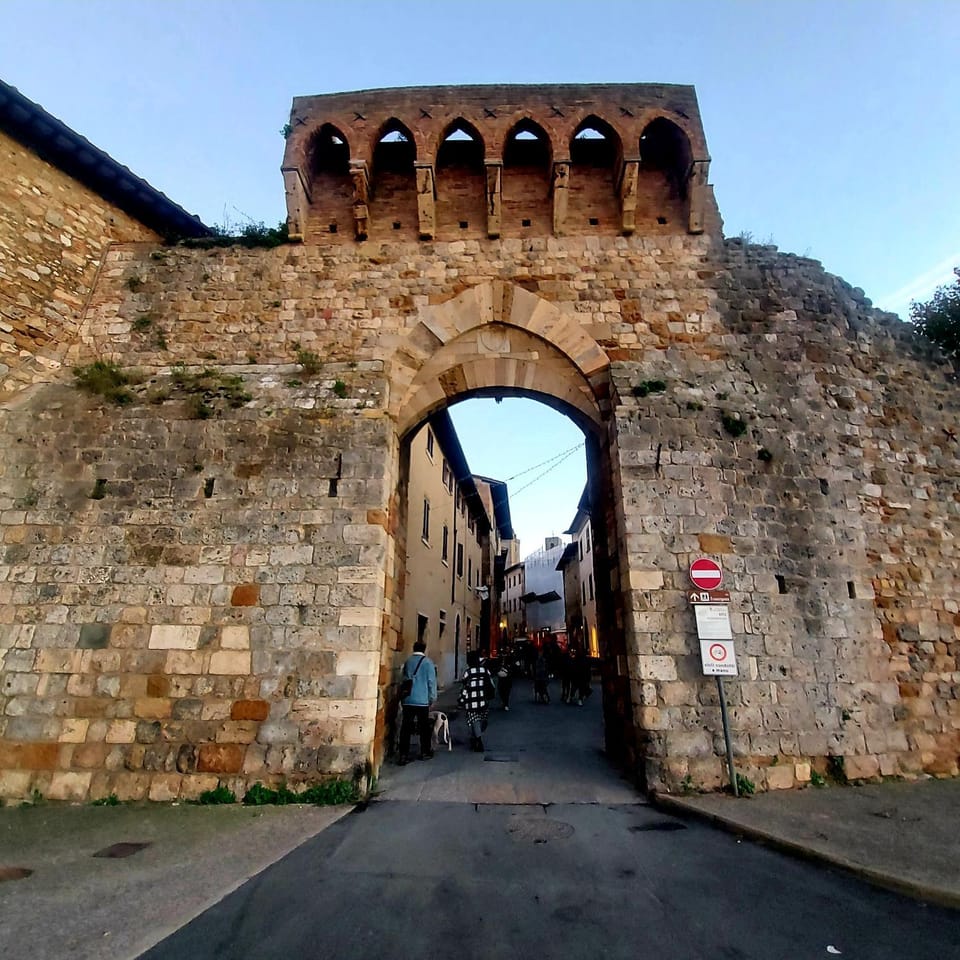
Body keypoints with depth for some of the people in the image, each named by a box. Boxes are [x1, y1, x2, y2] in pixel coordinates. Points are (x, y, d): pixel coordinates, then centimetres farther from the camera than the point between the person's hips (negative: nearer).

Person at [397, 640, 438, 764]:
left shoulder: (407, 661, 5)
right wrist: (432, 697, 6)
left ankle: (403, 754, 3)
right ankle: (425, 752, 20)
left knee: (405, 727, 5)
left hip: (407, 700, 3)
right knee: (424, 726, 11)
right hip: (422, 700, -3)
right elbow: (432, 681, -4)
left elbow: (402, 679, 12)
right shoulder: (427, 662, -5)